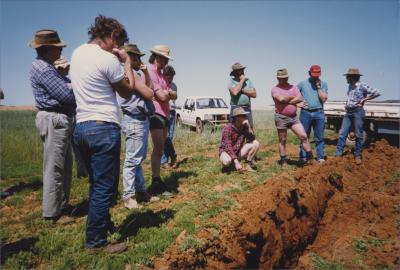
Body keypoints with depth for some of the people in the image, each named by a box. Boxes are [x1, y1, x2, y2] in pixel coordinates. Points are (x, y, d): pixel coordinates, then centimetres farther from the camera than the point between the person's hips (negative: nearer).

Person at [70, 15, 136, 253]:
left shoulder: (78, 53, 12)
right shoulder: (108, 59, -14)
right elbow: (128, 92, -2)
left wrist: (120, 65, 9)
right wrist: (127, 62, 5)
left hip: (82, 126, 9)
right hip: (104, 128, -9)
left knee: (97, 185, 20)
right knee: (105, 188, 0)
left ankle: (104, 225, 35)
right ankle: (95, 242, 10)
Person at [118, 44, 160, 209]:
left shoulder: (136, 73, 19)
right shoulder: (130, 73, -12)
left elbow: (150, 88, 21)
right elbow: (149, 94, -14)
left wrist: (146, 73, 12)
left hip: (140, 120, 11)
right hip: (135, 121, -11)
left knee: (138, 159, 13)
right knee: (132, 160, -8)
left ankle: (141, 191, 21)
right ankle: (129, 197, -2)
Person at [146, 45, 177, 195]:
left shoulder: (160, 74, 20)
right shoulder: (150, 71, -11)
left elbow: (173, 95, 12)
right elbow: (162, 96, -18)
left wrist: (167, 93, -8)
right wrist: (169, 93, 2)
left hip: (164, 114, 10)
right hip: (155, 114, -10)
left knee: (160, 149, 11)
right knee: (158, 149, -10)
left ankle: (157, 181, 18)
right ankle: (155, 183, -5)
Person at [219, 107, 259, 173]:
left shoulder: (244, 127, -4)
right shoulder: (228, 128, -22)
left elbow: (252, 139, -10)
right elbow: (228, 147, -28)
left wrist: (248, 127, -22)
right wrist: (236, 162, -36)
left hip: (239, 152, 6)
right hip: (226, 152, -6)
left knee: (256, 143, -12)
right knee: (226, 161, -40)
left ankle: (248, 165, -4)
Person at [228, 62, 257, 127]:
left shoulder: (248, 80, 11)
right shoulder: (231, 81, 0)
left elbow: (254, 94, 1)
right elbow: (235, 92, -19)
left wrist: (242, 90, -8)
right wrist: (242, 80, -8)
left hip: (247, 109, 4)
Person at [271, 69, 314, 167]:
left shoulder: (293, 87, 12)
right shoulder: (275, 89, -1)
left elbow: (300, 99, -4)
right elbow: (281, 99, -20)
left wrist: (287, 101, -13)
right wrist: (292, 97, -4)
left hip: (294, 117, 4)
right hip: (281, 117, -4)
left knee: (303, 136, -2)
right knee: (282, 140, 5)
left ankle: (310, 158, 9)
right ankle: (284, 161, 16)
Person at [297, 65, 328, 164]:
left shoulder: (323, 84, 6)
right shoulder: (302, 83, 5)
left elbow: (324, 99, -4)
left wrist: (318, 87, -7)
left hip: (319, 113, 1)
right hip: (306, 113, 0)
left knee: (319, 137, 5)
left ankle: (320, 157, 13)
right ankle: (303, 158, 12)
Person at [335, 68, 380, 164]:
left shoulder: (362, 85, -8)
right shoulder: (350, 87, 14)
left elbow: (377, 93, -13)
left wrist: (364, 99, -10)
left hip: (358, 112, -6)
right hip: (348, 112, 7)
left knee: (358, 135, 1)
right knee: (342, 134, 0)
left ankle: (358, 155, 11)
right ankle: (338, 154, 1)